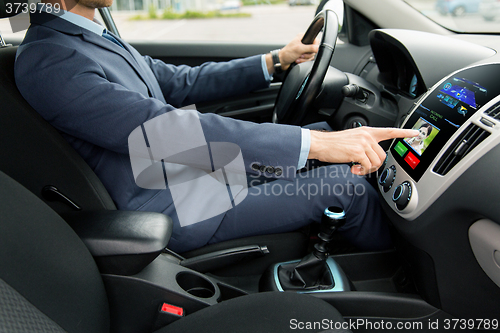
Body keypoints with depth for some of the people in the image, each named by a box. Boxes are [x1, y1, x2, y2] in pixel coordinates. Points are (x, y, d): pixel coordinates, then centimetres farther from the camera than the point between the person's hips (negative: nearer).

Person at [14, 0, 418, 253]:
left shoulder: (97, 37, 11)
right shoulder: (46, 61, -20)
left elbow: (181, 82, 13)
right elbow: (168, 131, -31)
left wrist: (275, 60, 8)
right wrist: (314, 143, -34)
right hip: (174, 210, -9)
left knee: (320, 130, 10)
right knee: (345, 186, -11)